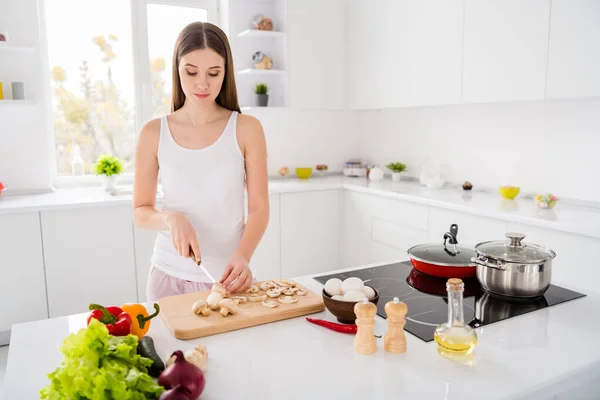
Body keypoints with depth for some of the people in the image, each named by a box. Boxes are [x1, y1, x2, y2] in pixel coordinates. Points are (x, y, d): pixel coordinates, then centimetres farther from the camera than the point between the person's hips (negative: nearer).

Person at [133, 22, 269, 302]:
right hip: (170, 274, 1)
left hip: (229, 276, -1)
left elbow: (259, 208, -7)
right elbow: (140, 212, 2)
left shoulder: (247, 129, -7)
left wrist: (242, 257, -23)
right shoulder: (154, 133, -3)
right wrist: (171, 218, -19)